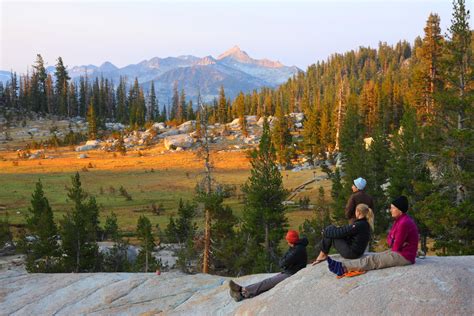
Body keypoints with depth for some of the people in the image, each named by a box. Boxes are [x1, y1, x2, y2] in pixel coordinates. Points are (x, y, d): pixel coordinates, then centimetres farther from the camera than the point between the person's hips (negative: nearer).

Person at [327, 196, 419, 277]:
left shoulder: (404, 223, -22)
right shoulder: (399, 220, 13)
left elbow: (397, 246, -21)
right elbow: (389, 238, 12)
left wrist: (393, 245, 2)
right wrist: (393, 243, -9)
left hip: (403, 257, -10)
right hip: (397, 252, 10)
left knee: (372, 260, -15)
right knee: (373, 258, 1)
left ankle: (343, 268, -19)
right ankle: (344, 267, -9)